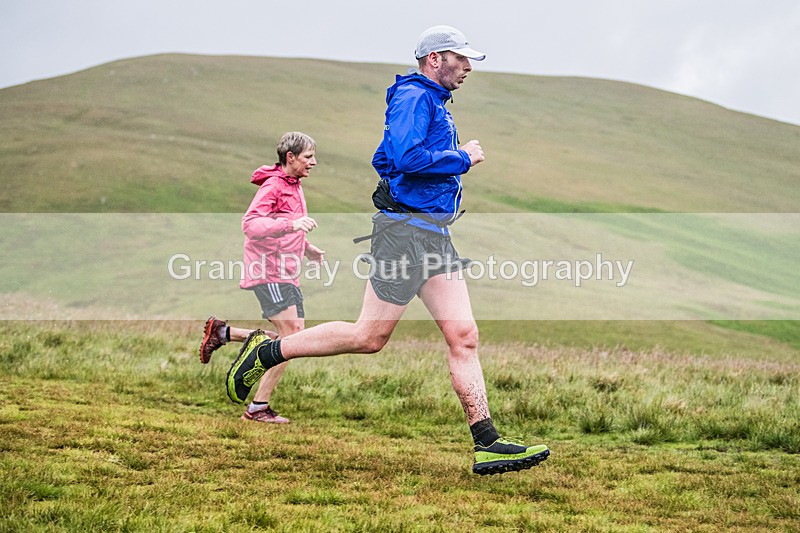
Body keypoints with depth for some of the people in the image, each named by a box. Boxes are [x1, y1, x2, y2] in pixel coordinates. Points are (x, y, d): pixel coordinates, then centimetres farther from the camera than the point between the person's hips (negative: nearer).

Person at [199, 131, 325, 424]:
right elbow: (250, 223, -23)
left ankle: (222, 332, 14)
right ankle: (258, 408, -10)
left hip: (287, 274, 10)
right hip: (270, 272, -10)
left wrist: (307, 248, 20)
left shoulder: (294, 186, 20)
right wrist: (291, 225, -33)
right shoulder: (273, 185, -11)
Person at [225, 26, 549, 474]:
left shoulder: (434, 105, 22)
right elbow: (408, 157, -25)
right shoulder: (413, 97, -9)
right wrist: (462, 159, -13)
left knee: (463, 336, 0)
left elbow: (384, 159, 29)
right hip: (406, 229, -10)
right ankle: (267, 351, 9)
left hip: (435, 234, 10)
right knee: (370, 336, -5)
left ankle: (488, 445, -3)